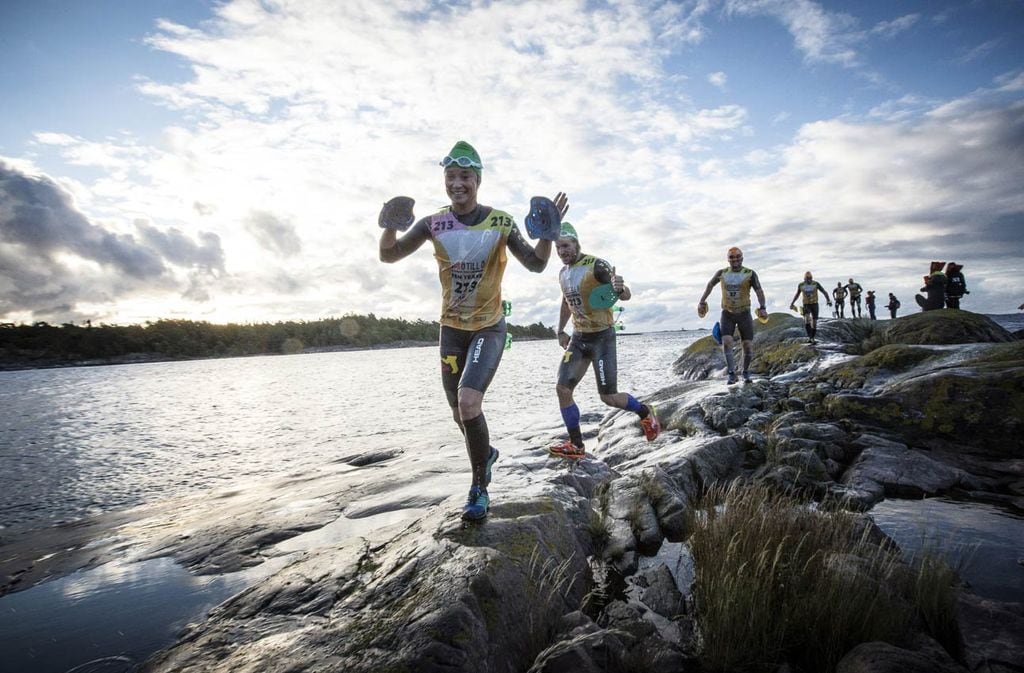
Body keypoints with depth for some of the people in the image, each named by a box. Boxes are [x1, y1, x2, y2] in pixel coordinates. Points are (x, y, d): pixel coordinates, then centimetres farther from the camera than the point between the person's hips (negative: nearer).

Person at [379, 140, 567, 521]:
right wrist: (390, 225, -18)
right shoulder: (434, 223, -2)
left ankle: (479, 487, -2)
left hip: (489, 328, -3)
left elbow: (536, 265, -1)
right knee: (461, 415, 12)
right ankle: (486, 453, 45)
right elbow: (388, 256, 1)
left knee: (468, 403, -24)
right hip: (451, 328, 4)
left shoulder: (500, 222, -7)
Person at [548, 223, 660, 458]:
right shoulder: (563, 273, 7)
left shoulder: (596, 265, -16)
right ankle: (575, 445, 6)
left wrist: (619, 289, -44)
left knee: (609, 397, -4)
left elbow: (626, 296, -21)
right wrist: (561, 330, 18)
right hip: (578, 338, 7)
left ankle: (646, 412, 26)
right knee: (563, 389, -5)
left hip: (602, 337, -7)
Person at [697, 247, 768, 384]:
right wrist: (702, 302, 15)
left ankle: (746, 372, 22)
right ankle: (732, 374, -13)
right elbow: (710, 284, 15)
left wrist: (762, 308, -29)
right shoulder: (722, 273, -1)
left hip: (744, 313, -1)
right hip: (727, 314, 1)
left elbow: (759, 291, -15)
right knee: (726, 341, -18)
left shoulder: (750, 274, -9)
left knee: (748, 344, -1)